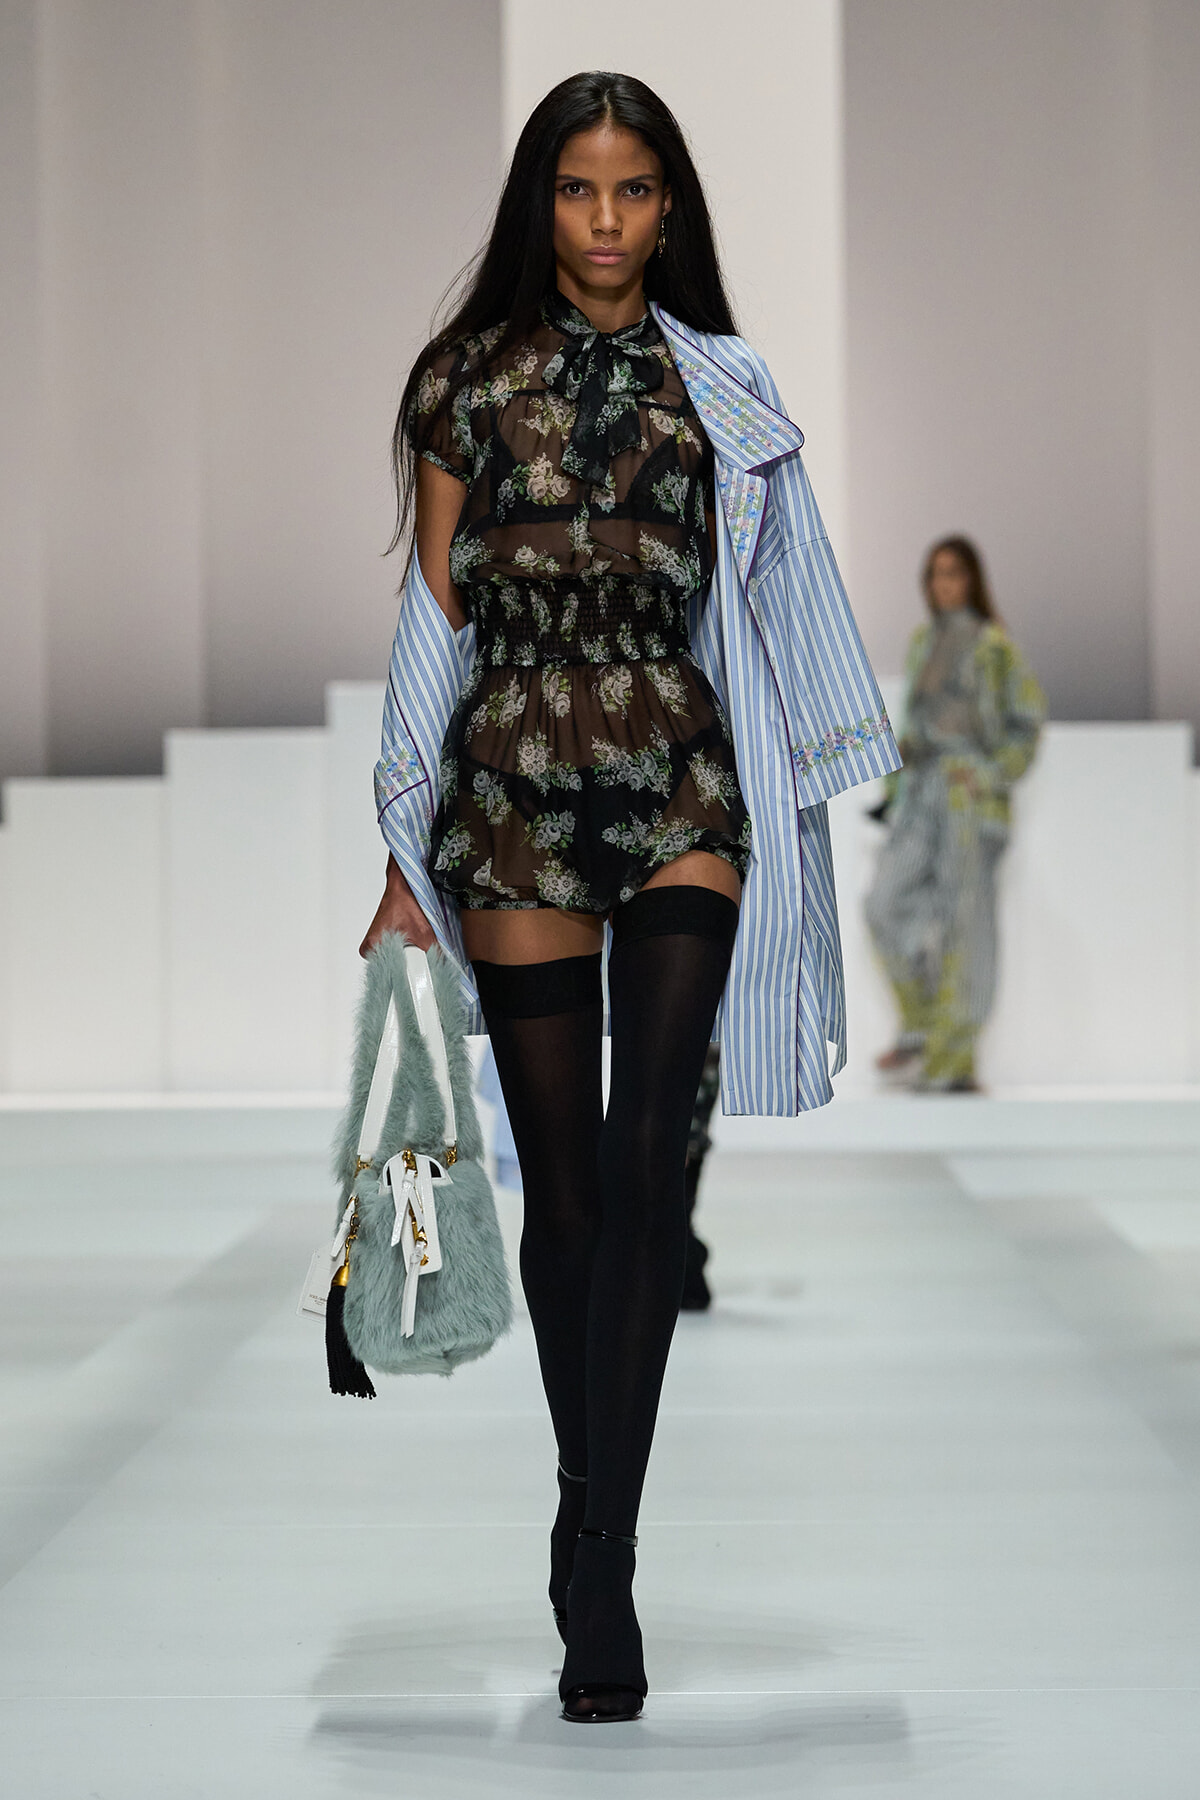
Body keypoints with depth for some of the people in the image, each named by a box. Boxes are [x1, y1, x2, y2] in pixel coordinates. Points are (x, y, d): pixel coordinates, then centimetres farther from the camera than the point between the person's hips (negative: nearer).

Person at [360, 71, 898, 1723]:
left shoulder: (724, 389, 10)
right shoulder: (470, 379, 8)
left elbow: (764, 614, 13)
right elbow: (436, 616, 8)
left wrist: (797, 812, 8)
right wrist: (410, 854, 6)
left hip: (682, 781, 0)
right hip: (514, 787, 0)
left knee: (646, 1157, -14)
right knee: (562, 1182, 3)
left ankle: (602, 1568, -14)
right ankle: (590, 1508, 19)